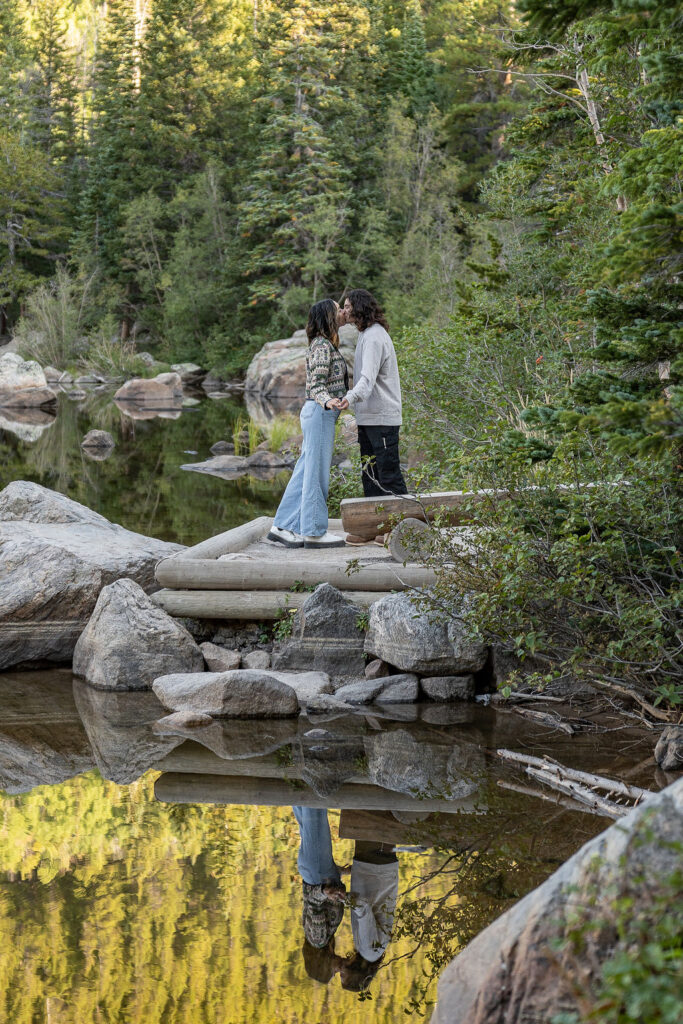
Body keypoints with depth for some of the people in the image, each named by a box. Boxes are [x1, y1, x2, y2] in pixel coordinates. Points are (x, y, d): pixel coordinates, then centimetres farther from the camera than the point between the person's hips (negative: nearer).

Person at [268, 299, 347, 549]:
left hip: (318, 413, 10)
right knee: (317, 471, -6)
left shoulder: (324, 345, 17)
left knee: (305, 471, 10)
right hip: (320, 413, -10)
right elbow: (316, 384, -20)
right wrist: (327, 401, -39)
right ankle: (313, 531, -2)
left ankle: (283, 526, 11)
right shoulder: (322, 346, -13)